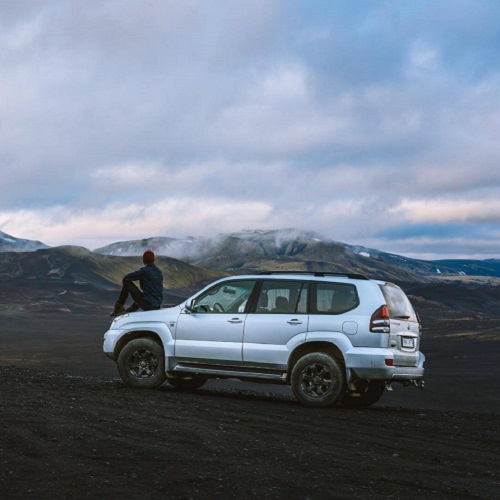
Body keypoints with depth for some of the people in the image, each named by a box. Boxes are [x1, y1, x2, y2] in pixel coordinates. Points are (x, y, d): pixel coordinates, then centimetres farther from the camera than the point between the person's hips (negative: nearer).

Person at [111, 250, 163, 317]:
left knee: (127, 282, 4)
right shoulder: (159, 272, 9)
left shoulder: (144, 271, -10)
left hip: (146, 305, -7)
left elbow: (125, 278, -5)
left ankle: (119, 306, 13)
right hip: (156, 307, 7)